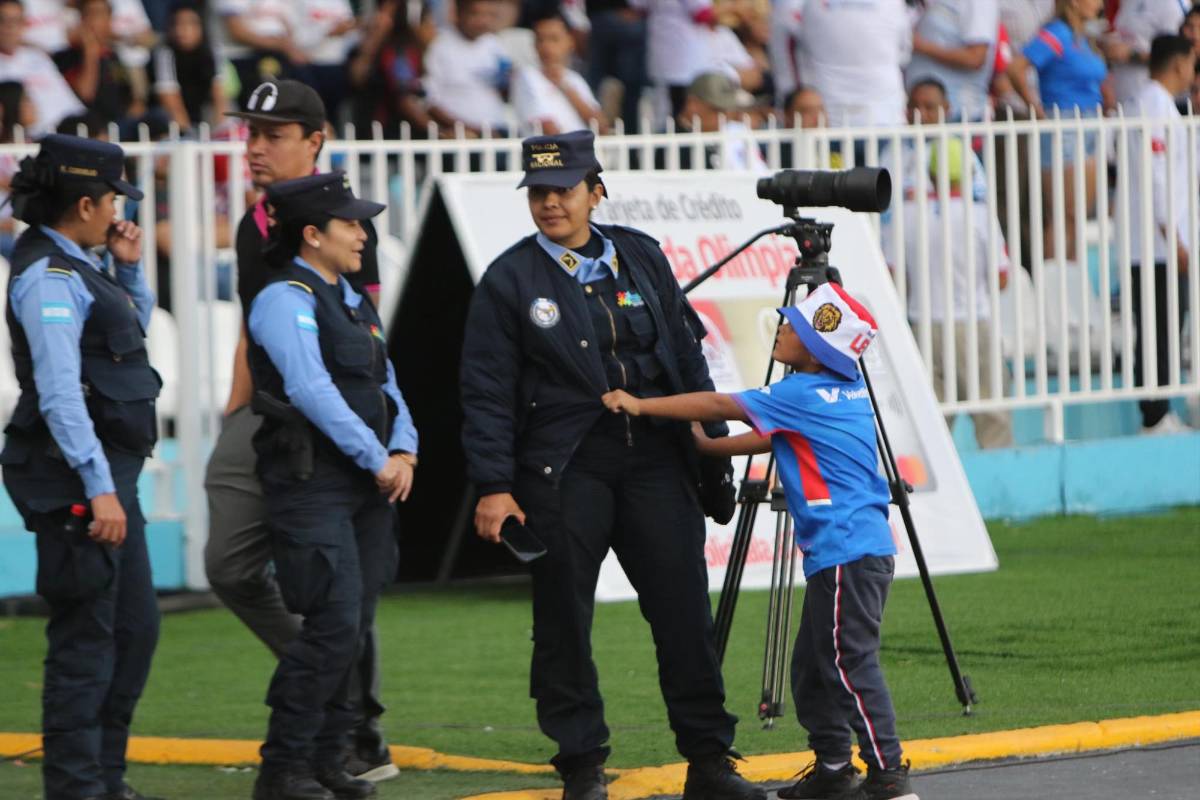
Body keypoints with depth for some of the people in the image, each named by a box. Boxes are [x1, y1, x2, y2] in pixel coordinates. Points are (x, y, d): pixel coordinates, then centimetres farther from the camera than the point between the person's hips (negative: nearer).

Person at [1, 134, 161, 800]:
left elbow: (137, 329, 32)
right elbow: (59, 394, -22)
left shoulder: (78, 268, 15)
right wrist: (99, 489, -26)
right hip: (74, 475, -10)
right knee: (86, 636, -7)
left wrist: (129, 270, 14)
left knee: (135, 626, 15)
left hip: (110, 473, 10)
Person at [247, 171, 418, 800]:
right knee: (333, 624, -14)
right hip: (312, 484, -9)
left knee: (354, 628, 8)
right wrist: (378, 460, -15)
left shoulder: (354, 303, 19)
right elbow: (312, 391, -18)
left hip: (367, 487, 9)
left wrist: (403, 452, 1)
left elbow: (386, 386, 20)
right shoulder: (286, 300, -9)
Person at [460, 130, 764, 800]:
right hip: (564, 474, -3)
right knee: (564, 622, 0)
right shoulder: (510, 281, 0)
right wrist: (494, 487, -10)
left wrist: (714, 441, 11)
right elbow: (488, 393, -3)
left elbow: (687, 355, 15)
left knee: (685, 612, 2)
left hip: (655, 459, 3)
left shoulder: (641, 257, 10)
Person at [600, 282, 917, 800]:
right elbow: (768, 439, 23)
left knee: (850, 663, -11)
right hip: (836, 555, 10)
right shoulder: (849, 391, 15)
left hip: (848, 554, -10)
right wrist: (705, 446, 21)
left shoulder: (803, 394, -12)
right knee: (812, 667, 15)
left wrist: (641, 405, -6)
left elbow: (721, 406, -11)